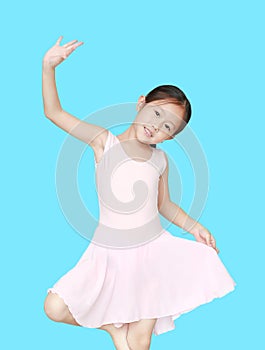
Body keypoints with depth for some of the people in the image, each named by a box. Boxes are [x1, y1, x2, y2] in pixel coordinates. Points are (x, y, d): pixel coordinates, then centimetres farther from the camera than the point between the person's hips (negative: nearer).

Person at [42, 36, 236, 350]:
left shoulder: (160, 160, 1)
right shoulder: (104, 142, -6)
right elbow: (54, 112, -8)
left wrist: (194, 226, -1)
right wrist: (49, 66, -18)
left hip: (153, 247, 1)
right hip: (110, 251, -1)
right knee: (54, 309, -8)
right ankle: (112, 324, 15)